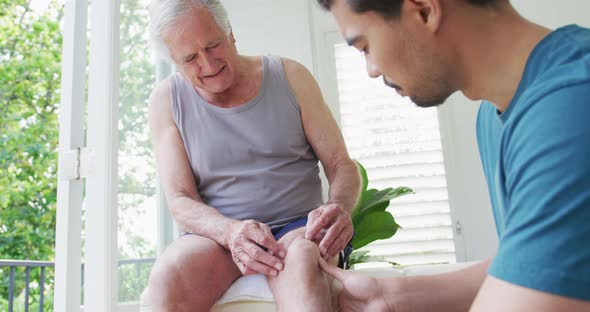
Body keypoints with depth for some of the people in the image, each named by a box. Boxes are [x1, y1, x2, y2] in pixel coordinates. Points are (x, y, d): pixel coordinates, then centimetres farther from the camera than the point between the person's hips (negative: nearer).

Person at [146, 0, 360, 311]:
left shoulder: (290, 76, 1)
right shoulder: (167, 101, 1)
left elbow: (342, 165, 2)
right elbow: (180, 200, -3)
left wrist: (338, 207, -21)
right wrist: (231, 232, -25)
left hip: (297, 227, -2)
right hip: (218, 234, 3)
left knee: (301, 258, -38)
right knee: (169, 275, -30)